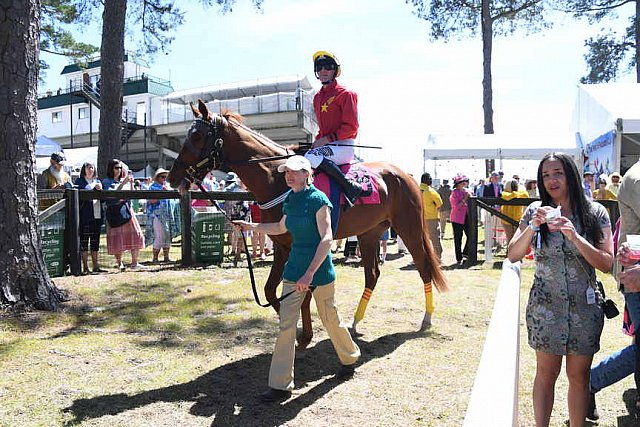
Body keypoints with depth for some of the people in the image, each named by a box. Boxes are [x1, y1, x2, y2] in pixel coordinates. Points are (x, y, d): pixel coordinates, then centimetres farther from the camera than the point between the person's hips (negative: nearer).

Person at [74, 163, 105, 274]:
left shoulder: (98, 181, 18)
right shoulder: (80, 181, 4)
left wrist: (100, 189, -5)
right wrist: (94, 186, -14)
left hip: (97, 215, 5)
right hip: (85, 216, -5)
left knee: (95, 241, 9)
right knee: (84, 241, -4)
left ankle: (95, 266, 14)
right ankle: (85, 267, 0)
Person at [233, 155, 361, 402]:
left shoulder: (318, 200, -15)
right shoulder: (290, 200, 6)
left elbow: (327, 238, -22)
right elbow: (281, 228, 25)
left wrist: (310, 273, -29)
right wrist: (251, 226, 17)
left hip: (320, 270, -6)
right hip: (294, 268, 6)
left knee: (330, 320, 13)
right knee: (286, 324, 0)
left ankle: (349, 358, 41)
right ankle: (280, 385, 7)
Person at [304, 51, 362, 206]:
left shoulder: (345, 94, -5)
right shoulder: (317, 97, 19)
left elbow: (351, 127, -12)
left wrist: (327, 139, -17)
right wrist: (317, 141, 7)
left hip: (344, 145, -8)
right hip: (325, 145, 8)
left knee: (311, 157, -32)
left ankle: (351, 187, -25)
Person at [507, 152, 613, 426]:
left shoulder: (596, 213, -3)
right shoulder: (536, 211, -1)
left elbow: (606, 264, -9)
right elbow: (513, 255, -4)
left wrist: (574, 236, -21)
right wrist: (533, 226, -19)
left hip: (585, 307, 0)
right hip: (545, 306, 0)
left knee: (579, 376, 11)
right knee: (546, 372, 9)